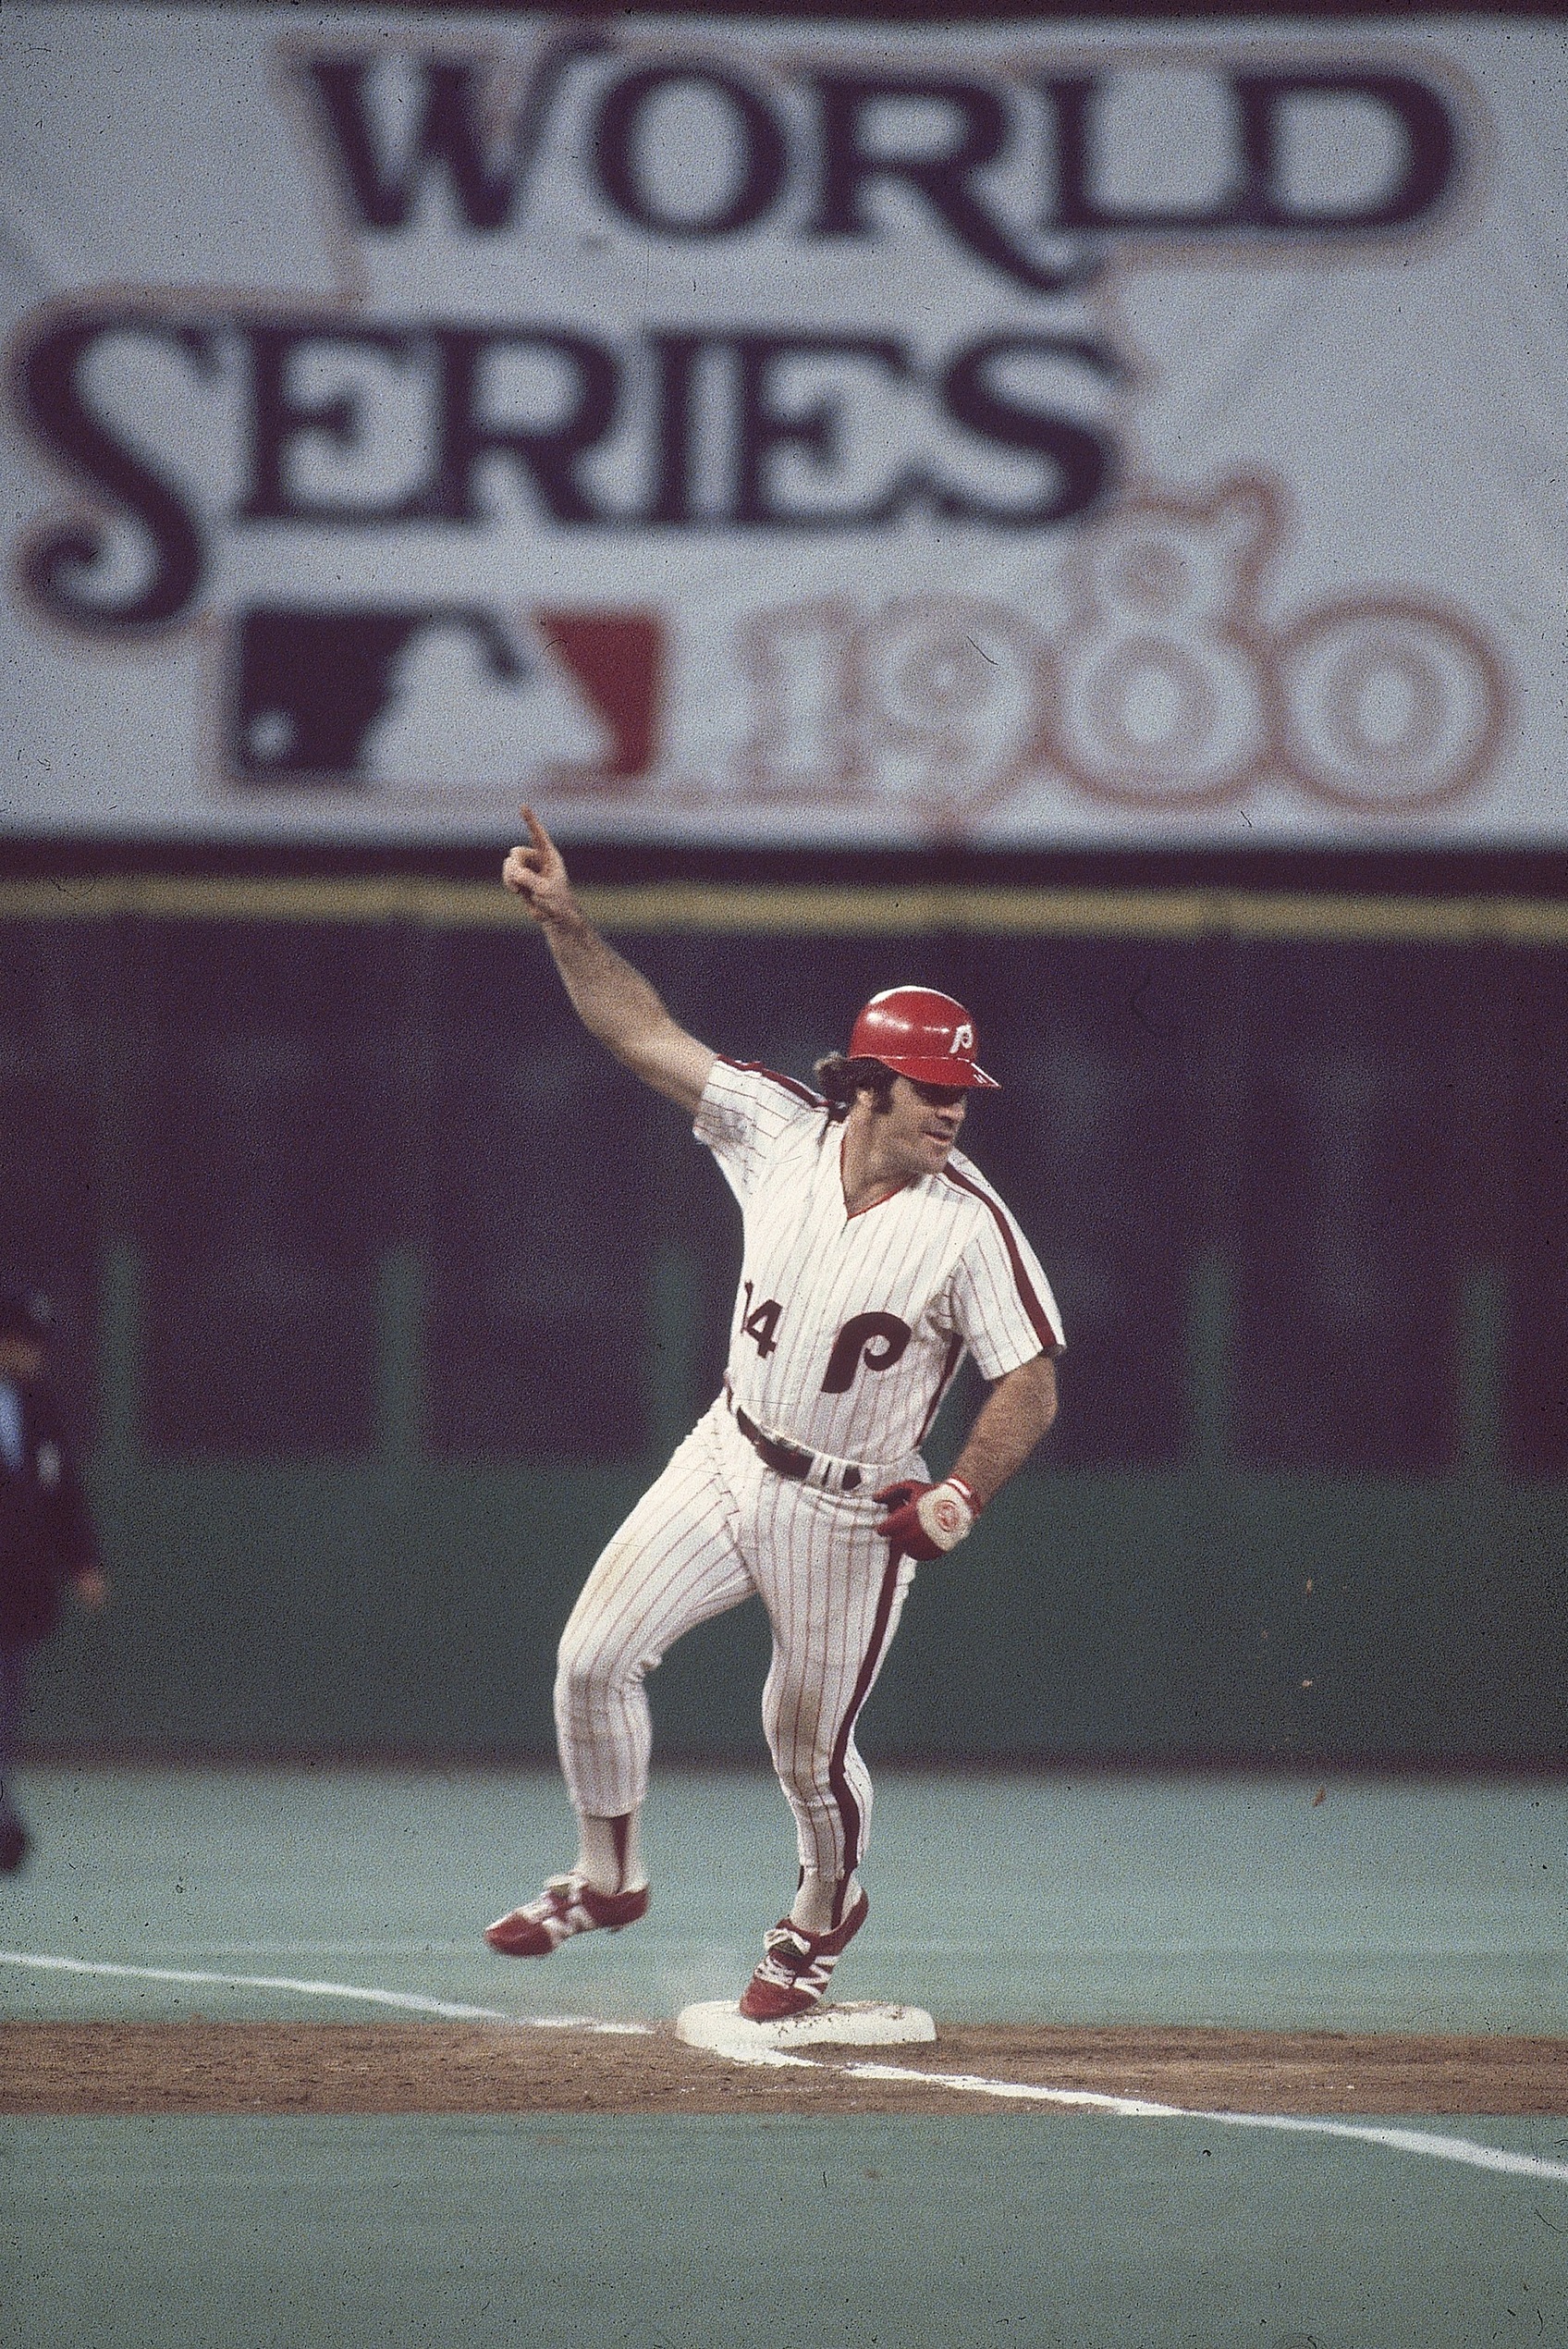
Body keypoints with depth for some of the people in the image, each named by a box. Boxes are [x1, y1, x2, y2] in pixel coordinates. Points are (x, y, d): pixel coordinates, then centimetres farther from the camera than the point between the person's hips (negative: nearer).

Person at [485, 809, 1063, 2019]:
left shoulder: (970, 1225, -18)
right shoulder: (779, 1130, -8)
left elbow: (1032, 1381, -16)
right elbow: (646, 1034, -5)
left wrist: (963, 1492, -31)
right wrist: (565, 920, -15)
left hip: (851, 1513, -3)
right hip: (728, 1462, 3)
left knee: (811, 1754, 6)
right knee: (596, 1654, -7)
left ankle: (825, 1910, 38)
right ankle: (608, 1876, 15)